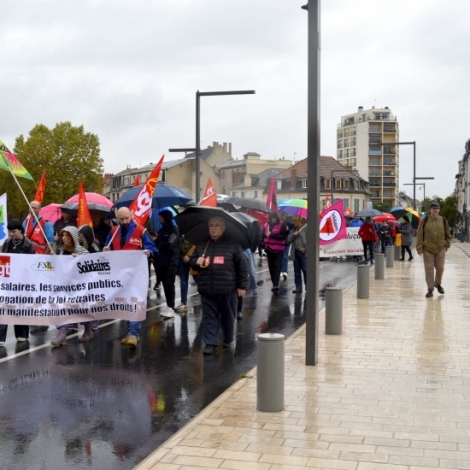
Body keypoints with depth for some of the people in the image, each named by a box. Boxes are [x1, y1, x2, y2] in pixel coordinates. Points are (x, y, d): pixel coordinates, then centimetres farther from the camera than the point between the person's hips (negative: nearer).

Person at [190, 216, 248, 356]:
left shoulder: (233, 245, 0)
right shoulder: (202, 245, 10)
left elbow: (242, 266, 0)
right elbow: (192, 261, 20)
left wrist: (242, 286, -3)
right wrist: (197, 261, -5)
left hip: (227, 289, -2)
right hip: (207, 290, 3)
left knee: (228, 317, 11)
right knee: (209, 317, 2)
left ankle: (228, 340, 30)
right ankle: (210, 343, 6)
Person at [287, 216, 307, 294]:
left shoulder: (306, 228, -6)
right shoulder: (294, 229, 16)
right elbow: (288, 240, 12)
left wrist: (305, 249, -13)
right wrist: (293, 235, -6)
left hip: (304, 252, -7)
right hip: (296, 252, 7)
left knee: (305, 270, -7)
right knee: (297, 271, 8)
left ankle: (308, 287, 1)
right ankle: (298, 287, 14)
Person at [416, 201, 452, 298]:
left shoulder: (443, 220, 2)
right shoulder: (424, 220, -5)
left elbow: (448, 233, 12)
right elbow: (420, 235, -4)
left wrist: (447, 244, 8)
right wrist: (419, 247, -8)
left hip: (441, 249, 2)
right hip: (428, 249, -2)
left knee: (440, 268, 9)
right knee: (429, 269, 1)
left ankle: (438, 284, 34)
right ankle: (430, 289, 9)